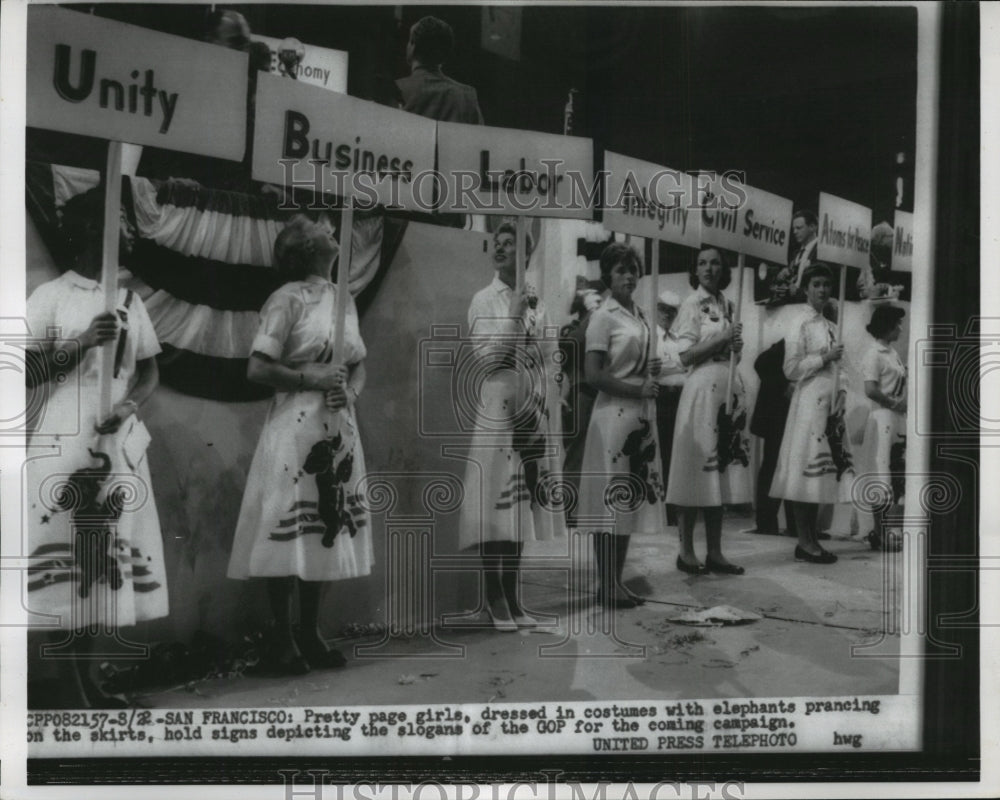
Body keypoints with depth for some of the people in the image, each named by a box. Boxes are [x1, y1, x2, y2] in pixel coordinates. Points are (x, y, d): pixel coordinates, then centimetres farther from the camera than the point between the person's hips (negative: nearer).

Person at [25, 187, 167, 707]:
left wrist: (129, 406, -7)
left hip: (118, 446, 5)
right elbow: (26, 373, -5)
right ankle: (74, 693, 0)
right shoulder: (48, 298, -1)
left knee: (105, 563, 6)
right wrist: (83, 342, -16)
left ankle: (87, 681, 16)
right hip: (64, 446, -5)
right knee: (65, 563, -5)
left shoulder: (130, 302, 13)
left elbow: (150, 371, 13)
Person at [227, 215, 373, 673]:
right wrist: (312, 378, -15)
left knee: (327, 530, 9)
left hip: (338, 429, 7)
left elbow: (359, 365, 18)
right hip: (296, 426, -7)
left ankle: (310, 632, 21)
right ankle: (282, 641, 8)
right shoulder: (288, 299, -6)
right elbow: (258, 368, -11)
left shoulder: (344, 300, 14)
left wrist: (352, 390, -2)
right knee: (288, 531, -3)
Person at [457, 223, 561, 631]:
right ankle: (495, 599, 5)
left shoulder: (537, 302, 11)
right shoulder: (484, 300, 0)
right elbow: (484, 358, -10)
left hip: (532, 413, 4)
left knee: (522, 506, 6)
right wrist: (513, 317, -13)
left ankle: (512, 596, 14)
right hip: (497, 411, -4)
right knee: (495, 508, -5)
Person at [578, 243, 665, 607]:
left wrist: (653, 371, 6)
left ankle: (617, 580, 18)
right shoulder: (603, 317, -7)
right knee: (610, 499, -3)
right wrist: (637, 389, -14)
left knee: (632, 499, 10)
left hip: (641, 415, 8)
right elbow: (593, 374, -14)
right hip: (614, 414, -8)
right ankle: (606, 585, 4)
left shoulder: (639, 315, 15)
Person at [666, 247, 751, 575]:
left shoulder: (726, 304, 14)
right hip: (702, 388, -6)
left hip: (729, 389, 6)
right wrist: (722, 338, -15)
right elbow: (686, 356, -10)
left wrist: (737, 345, 1)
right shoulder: (691, 304, -3)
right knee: (697, 467, -4)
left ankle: (715, 552, 12)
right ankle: (686, 551, 4)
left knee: (721, 470, 7)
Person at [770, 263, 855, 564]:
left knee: (823, 470, 7)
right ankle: (805, 542, -2)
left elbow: (839, 368, 17)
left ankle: (812, 537, 13)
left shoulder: (831, 327, 18)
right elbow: (792, 369, -10)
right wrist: (825, 358, -12)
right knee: (806, 467, -7)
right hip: (809, 401, -7)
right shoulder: (799, 326, -4)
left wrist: (842, 394, 1)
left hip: (831, 405, 7)